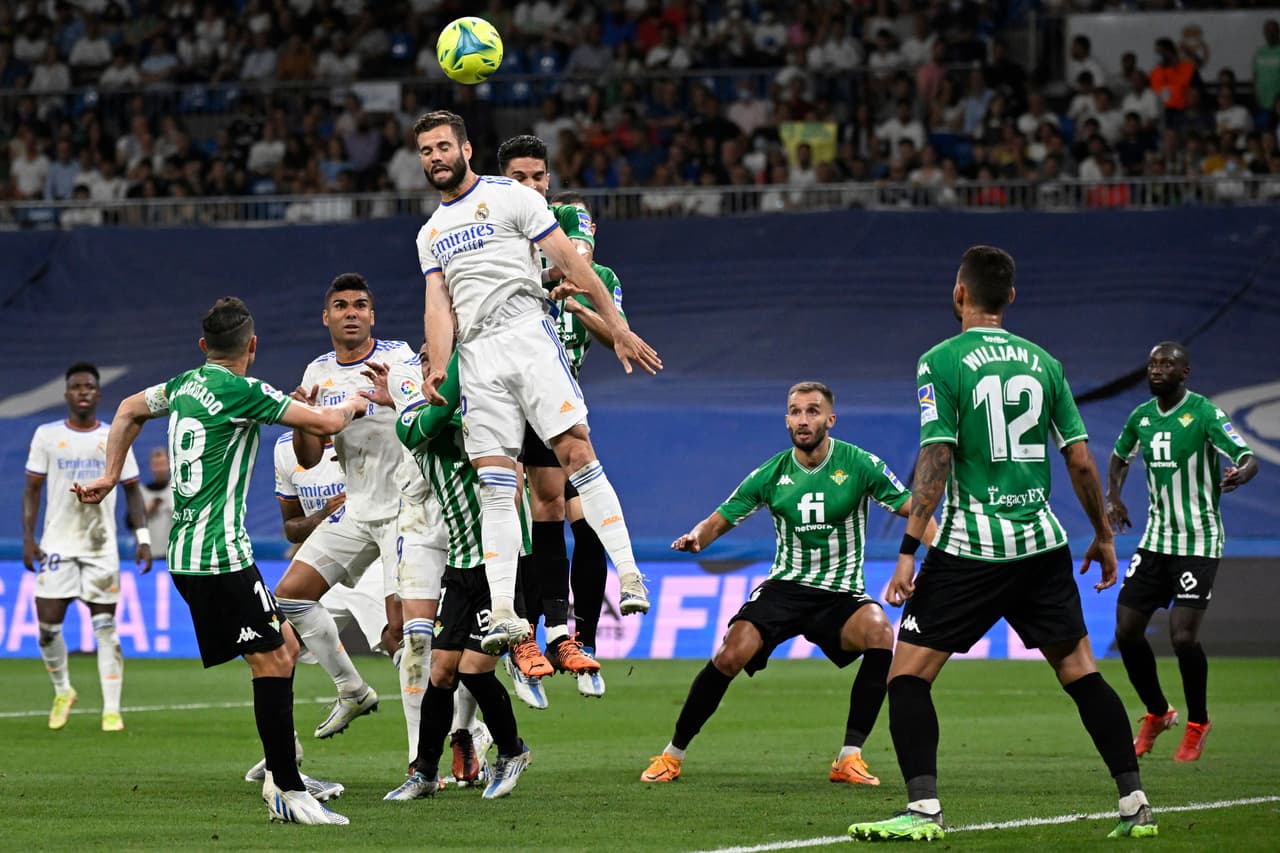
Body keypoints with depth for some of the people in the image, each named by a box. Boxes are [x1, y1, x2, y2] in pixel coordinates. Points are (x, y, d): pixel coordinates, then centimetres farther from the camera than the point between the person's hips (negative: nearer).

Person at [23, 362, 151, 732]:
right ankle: (62, 691, 22)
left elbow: (132, 490, 8)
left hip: (102, 547, 0)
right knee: (48, 626, -3)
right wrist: (28, 538, -4)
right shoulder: (47, 435, 3)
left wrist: (143, 538, -2)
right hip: (57, 545, 0)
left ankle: (112, 711, -1)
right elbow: (32, 489, 5)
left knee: (106, 629, -3)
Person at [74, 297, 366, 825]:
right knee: (272, 662, -9)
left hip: (186, 555, 9)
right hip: (219, 554, -9)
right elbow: (325, 424, -12)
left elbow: (129, 410, 31)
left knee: (285, 646, 14)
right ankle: (288, 793, -12)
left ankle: (280, 776, 13)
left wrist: (110, 476, 36)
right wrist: (350, 406, 10)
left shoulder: (185, 385, 13)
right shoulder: (240, 391, -13)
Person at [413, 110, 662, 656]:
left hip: (525, 333, -5)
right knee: (494, 486, -4)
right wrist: (437, 366, -6)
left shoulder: (510, 197, 6)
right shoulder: (431, 233, 23)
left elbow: (570, 263, 2)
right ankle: (504, 615, -10)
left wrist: (617, 328, -3)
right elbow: (438, 306, 13)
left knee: (575, 451, -17)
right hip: (476, 358, 5)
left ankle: (630, 576, -19)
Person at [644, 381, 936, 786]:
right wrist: (696, 536, -18)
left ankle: (849, 757, -23)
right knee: (730, 656, -21)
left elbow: (912, 510, -7)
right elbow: (720, 520, 6)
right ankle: (673, 755, -3)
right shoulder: (771, 475, 0)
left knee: (880, 634, -32)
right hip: (785, 586, 1)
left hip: (841, 595, -1)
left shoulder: (859, 464, -6)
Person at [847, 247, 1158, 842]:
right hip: (1042, 546, 4)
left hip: (970, 546, -4)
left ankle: (923, 809, -13)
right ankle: (1134, 803, 10)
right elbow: (1081, 461, 8)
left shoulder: (941, 362, -5)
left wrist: (909, 550, -14)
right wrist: (1103, 535, 21)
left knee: (907, 675, 1)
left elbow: (935, 460, -13)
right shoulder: (1042, 363, 8)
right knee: (1080, 672, 13)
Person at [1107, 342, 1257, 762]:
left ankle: (1197, 724, 7)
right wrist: (1113, 496, 8)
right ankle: (1157, 714, 23)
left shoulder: (1204, 413, -12)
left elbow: (1248, 458, -21)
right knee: (1127, 631, 1)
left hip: (1198, 542, -6)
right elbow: (1119, 457, 26)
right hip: (1155, 539, 6)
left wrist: (1241, 473, -45)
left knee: (1183, 635, -15)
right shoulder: (1141, 416, 7)